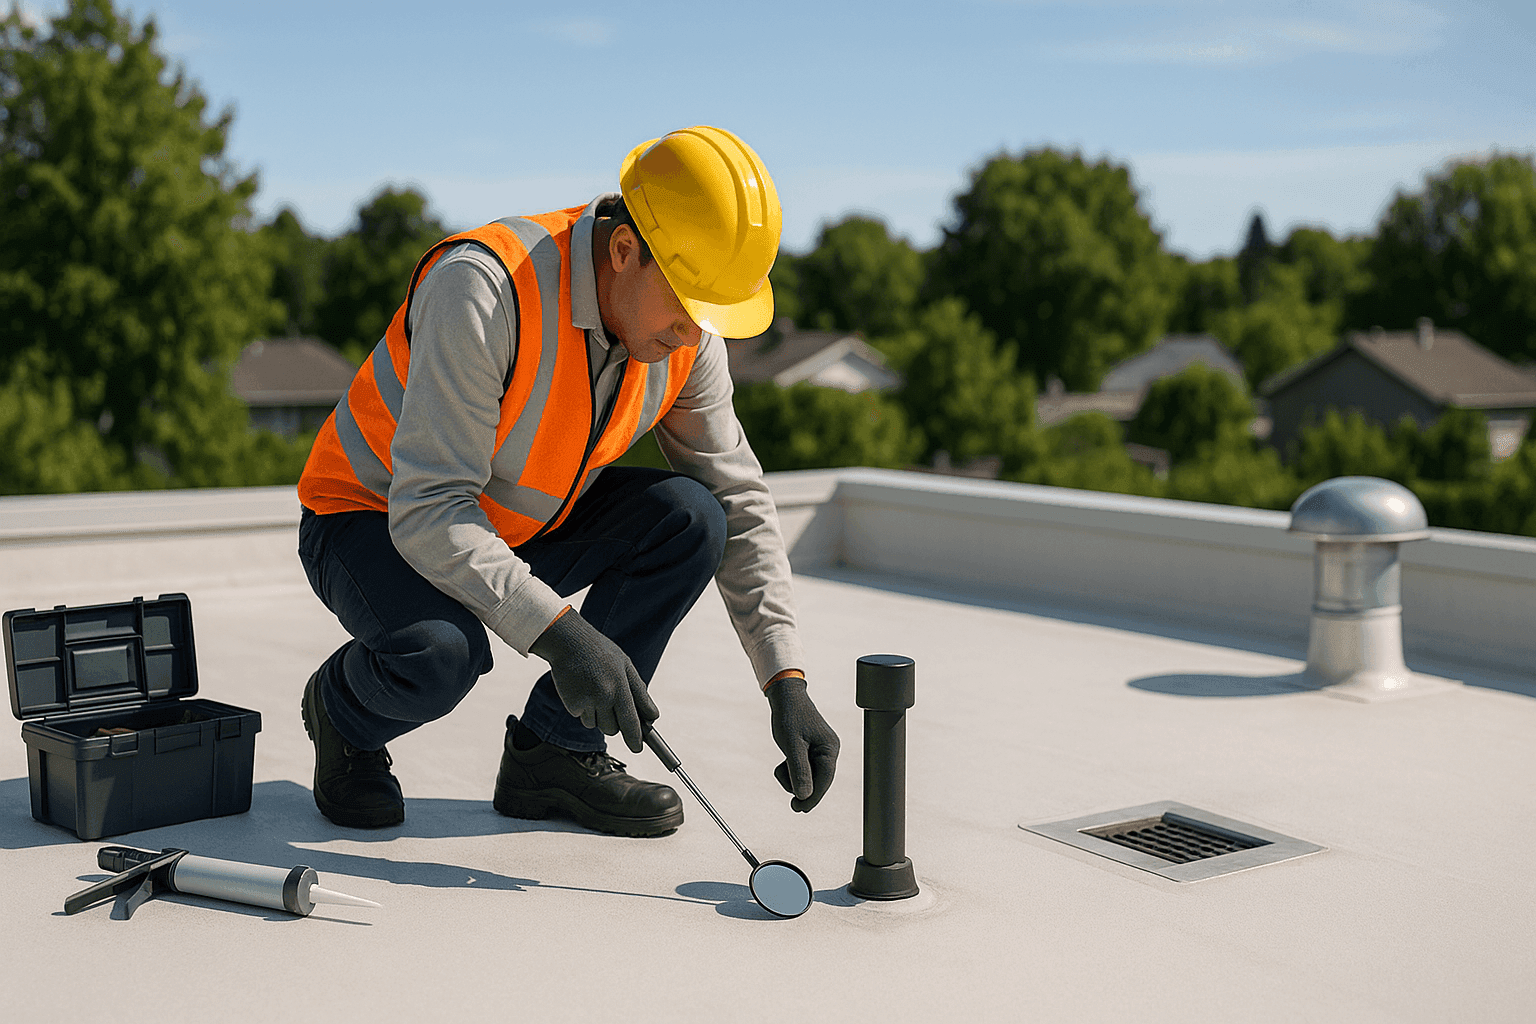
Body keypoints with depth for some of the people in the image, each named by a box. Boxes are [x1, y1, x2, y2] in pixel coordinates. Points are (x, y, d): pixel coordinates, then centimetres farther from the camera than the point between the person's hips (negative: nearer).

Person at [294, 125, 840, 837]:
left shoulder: (684, 333, -13)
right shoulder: (483, 286, -33)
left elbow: (740, 508, -7)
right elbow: (428, 511, -35)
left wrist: (787, 684, -14)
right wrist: (557, 632, -44)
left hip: (519, 530, 6)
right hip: (372, 522, -5)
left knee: (689, 518, -17)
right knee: (443, 650, -36)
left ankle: (553, 750, -3)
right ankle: (344, 710, 1)